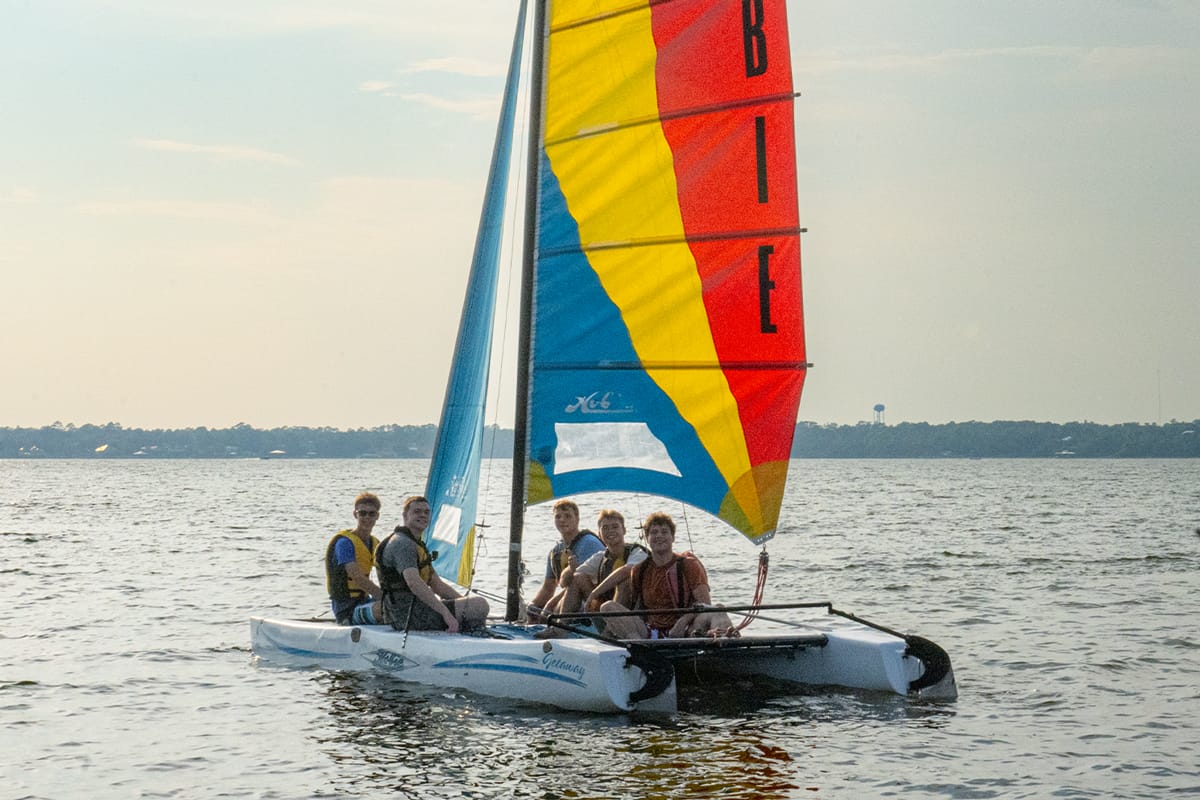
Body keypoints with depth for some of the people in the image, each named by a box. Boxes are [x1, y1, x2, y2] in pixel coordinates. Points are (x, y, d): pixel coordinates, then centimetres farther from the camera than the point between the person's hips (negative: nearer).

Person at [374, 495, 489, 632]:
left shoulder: (418, 545, 22)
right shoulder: (402, 543, -13)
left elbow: (437, 585, 23)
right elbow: (413, 582, -28)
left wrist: (465, 602, 11)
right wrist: (446, 613, -33)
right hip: (408, 616, -11)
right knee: (480, 605, -18)